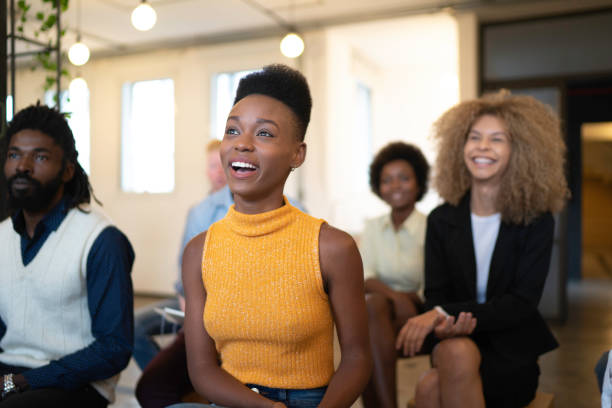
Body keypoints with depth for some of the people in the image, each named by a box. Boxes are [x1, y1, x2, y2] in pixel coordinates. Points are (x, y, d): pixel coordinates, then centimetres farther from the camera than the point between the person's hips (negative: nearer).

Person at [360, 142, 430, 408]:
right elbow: (364, 279, -3)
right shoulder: (373, 228, 9)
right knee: (372, 303, -31)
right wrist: (395, 296, -21)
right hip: (377, 317, 3)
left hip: (418, 316, -3)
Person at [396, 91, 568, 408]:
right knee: (456, 351, -34)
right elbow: (435, 295, -2)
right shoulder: (442, 220, 3)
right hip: (455, 346, 2)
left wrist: (444, 313, -25)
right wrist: (444, 324, -28)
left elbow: (522, 304, -12)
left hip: (510, 357, -2)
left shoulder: (537, 222, -3)